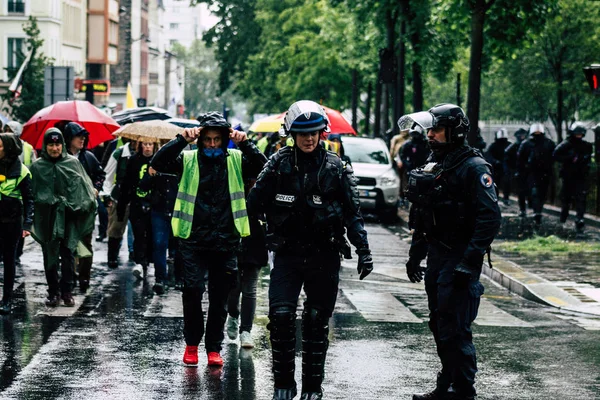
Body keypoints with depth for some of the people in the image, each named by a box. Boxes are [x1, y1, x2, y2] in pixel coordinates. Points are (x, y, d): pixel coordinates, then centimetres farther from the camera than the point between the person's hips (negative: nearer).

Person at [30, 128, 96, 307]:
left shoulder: (73, 163, 3)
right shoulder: (37, 167, 3)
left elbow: (85, 186, 6)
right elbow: (30, 193, 4)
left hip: (69, 216, 0)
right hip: (47, 217, 0)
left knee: (68, 254, -1)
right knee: (50, 256, 4)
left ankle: (67, 291, 6)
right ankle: (53, 292, 12)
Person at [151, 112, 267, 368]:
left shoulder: (236, 160, 5)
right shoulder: (188, 159, 2)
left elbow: (263, 168, -8)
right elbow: (158, 164, -11)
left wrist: (245, 144, -20)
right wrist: (182, 140, -21)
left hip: (226, 241, 1)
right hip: (193, 241, -1)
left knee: (220, 296, 7)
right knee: (192, 291, -7)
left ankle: (214, 348, 18)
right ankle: (191, 344, 11)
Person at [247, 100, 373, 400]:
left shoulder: (335, 167, 0)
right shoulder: (278, 164, 0)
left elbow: (353, 212, 3)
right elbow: (254, 203, 3)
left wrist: (363, 250, -2)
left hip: (324, 256, 0)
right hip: (287, 254, 0)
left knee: (317, 322, 5)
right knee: (281, 316, -11)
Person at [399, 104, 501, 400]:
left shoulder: (473, 167, -14)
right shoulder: (432, 166, 13)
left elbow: (490, 219, -20)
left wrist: (468, 262, -23)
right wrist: (415, 254, 20)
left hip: (460, 260, -9)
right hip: (436, 258, 9)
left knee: (455, 330, -9)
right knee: (439, 326, 15)